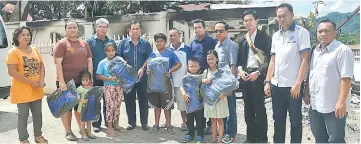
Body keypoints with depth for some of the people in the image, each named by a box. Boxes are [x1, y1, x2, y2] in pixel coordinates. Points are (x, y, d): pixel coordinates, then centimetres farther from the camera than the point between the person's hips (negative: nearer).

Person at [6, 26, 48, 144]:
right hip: (22, 90, -6)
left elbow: (42, 66, 11)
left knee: (38, 114, 15)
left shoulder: (35, 50, 9)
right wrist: (30, 82, -19)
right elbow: (12, 72, -17)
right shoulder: (13, 52, -10)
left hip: (36, 90, 6)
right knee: (23, 115, 4)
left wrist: (42, 80, -6)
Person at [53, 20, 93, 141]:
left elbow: (89, 60, 11)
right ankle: (68, 132, 17)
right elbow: (58, 63, -11)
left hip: (82, 81, 4)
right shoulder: (61, 44, -4)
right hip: (67, 81, -4)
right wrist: (61, 81, -17)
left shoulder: (84, 44, 11)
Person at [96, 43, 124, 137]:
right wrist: (108, 78, -18)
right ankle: (110, 128, 6)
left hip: (119, 86, 4)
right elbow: (98, 76, -5)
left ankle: (116, 124, 27)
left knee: (117, 106, 11)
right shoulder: (102, 63, -2)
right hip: (109, 87, -3)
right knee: (110, 107, -3)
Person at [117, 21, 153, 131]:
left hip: (142, 77, 0)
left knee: (143, 100, 4)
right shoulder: (123, 43, 6)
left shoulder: (146, 44, 6)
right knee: (129, 100, 6)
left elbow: (149, 59, 1)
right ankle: (131, 122, 19)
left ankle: (144, 122, 15)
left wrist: (142, 68, -13)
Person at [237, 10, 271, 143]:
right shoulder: (242, 40, 14)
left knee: (259, 109, -3)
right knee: (248, 109, 11)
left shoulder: (264, 37, -3)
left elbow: (269, 59, -9)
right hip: (245, 76, 6)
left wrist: (258, 72, -17)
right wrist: (240, 70, -3)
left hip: (258, 76, -5)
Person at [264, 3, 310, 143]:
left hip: (292, 85, -5)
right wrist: (267, 81, 6)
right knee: (278, 120, 14)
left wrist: (298, 83, -15)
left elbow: (305, 60, -8)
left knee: (295, 121, 6)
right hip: (276, 85, 5)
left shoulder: (301, 32, -4)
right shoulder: (275, 35, 13)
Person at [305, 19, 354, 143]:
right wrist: (307, 93, 14)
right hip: (315, 104, 7)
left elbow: (346, 78, -19)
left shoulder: (342, 50, -13)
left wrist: (341, 102, -23)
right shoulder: (315, 51, 11)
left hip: (334, 106, -7)